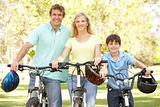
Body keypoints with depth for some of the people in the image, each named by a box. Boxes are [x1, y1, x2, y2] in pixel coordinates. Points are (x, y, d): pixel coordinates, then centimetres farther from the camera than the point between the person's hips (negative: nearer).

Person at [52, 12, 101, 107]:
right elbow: (63, 55, 1)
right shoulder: (71, 40, 13)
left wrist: (98, 58, -25)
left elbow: (98, 54, 0)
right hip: (74, 75, 2)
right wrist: (57, 61, -22)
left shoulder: (94, 38, 12)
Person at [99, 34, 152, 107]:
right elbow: (104, 64, -24)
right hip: (113, 89, -1)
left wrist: (145, 68, -36)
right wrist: (103, 70, -49)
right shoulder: (106, 56, -3)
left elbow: (136, 62, -15)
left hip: (125, 88, 1)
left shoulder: (125, 56, -2)